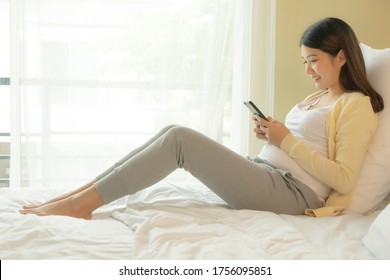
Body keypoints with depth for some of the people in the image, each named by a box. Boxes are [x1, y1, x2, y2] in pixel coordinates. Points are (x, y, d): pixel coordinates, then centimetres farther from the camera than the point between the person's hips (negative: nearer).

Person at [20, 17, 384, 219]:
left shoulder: (357, 105, -2)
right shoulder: (318, 97, 25)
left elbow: (343, 181, -12)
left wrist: (287, 140, -14)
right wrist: (269, 135, 4)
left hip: (290, 192, -8)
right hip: (264, 173, 8)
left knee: (179, 138, -21)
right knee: (174, 133, -8)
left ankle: (82, 204, -18)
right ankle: (82, 193, -10)